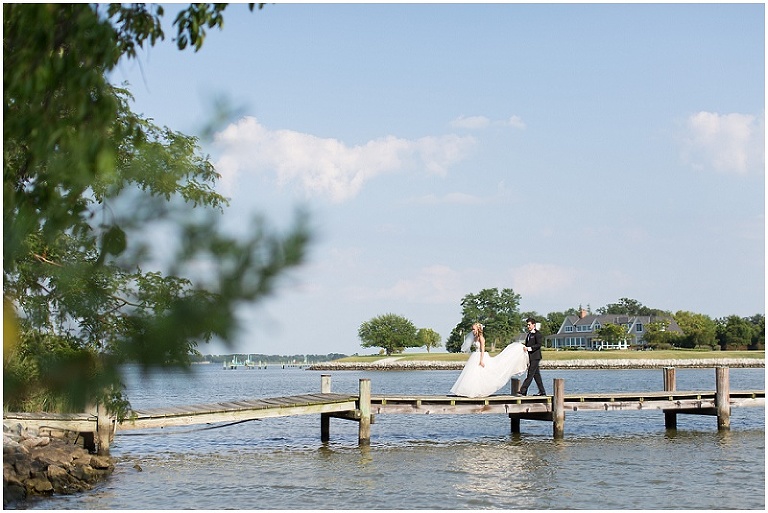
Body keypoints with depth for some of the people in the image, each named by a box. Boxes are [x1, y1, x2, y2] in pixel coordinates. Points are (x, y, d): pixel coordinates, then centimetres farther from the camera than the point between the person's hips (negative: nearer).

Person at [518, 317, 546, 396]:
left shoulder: (537, 333, -8)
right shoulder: (529, 334, 19)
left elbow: (539, 344, -16)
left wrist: (528, 348, -20)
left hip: (535, 357, -9)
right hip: (530, 357, 9)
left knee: (530, 374, -11)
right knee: (536, 374, 10)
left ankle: (523, 391, -17)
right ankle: (542, 391, 14)